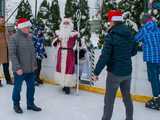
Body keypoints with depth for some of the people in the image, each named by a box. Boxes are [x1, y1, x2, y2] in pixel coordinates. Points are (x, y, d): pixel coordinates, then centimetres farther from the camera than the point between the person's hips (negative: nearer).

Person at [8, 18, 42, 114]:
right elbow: (12, 54, -17)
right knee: (18, 88, 9)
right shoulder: (14, 38, -13)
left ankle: (30, 104, 31)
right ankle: (16, 105, 29)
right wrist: (17, 68, -21)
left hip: (31, 69, 6)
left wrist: (35, 64, 14)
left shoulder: (29, 37, 7)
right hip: (20, 70, -6)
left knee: (31, 87, 15)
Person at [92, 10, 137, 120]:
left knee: (109, 99, 5)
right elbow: (134, 51, 15)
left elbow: (104, 56, -20)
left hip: (115, 72, -6)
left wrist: (96, 72, -15)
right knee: (127, 97, 19)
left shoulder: (111, 35, -16)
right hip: (127, 71, 6)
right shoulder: (129, 34, 3)